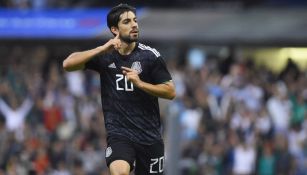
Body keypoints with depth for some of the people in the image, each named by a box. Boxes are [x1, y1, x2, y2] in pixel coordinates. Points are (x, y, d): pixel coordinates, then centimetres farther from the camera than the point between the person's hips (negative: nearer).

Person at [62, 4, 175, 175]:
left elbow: (171, 92, -2)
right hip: (119, 133, -1)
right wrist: (103, 48, -17)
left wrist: (140, 83, -17)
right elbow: (68, 64, -9)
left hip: (150, 135, 1)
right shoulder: (105, 55, 2)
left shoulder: (150, 55, -3)